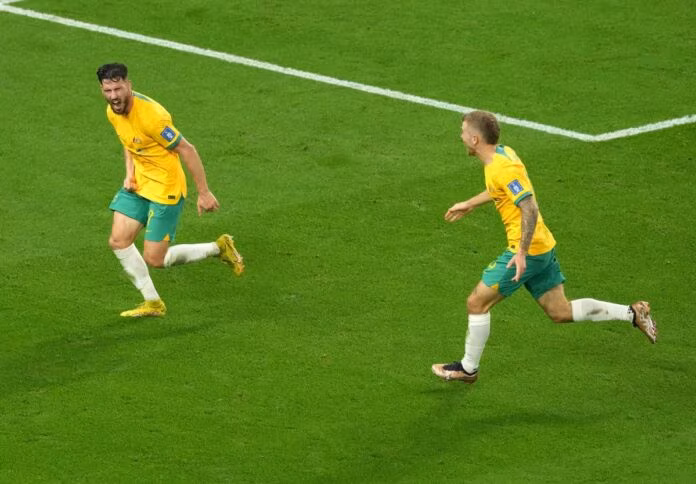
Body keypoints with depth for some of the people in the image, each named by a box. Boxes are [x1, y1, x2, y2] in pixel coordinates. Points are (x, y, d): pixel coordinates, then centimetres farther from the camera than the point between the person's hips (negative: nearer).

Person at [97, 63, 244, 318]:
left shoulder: (151, 115, -28)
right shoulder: (112, 112, -2)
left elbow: (187, 150, -22)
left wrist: (204, 193, -18)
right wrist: (129, 173, 2)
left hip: (165, 189, -8)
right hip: (138, 184, 8)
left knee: (154, 259, -4)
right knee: (118, 241, -3)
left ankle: (219, 249, 16)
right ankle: (152, 303, 11)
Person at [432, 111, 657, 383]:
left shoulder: (502, 168, -21)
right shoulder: (502, 153, 9)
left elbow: (529, 208, -28)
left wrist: (522, 253, -30)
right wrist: (469, 205, 38)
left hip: (527, 250, -10)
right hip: (543, 246, 10)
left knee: (476, 303, 1)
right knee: (561, 312, 13)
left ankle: (468, 368, 14)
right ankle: (632, 314, 11)